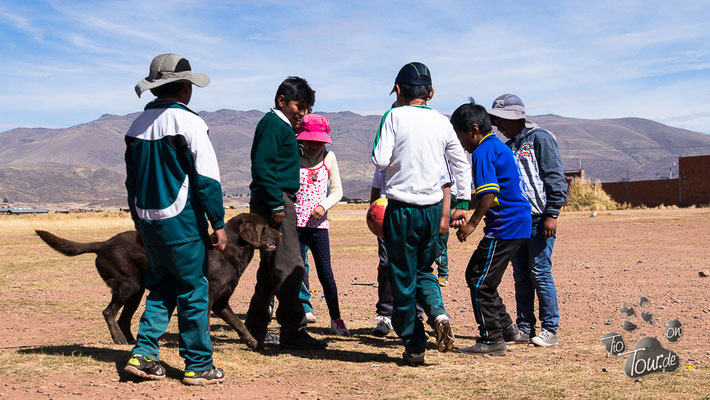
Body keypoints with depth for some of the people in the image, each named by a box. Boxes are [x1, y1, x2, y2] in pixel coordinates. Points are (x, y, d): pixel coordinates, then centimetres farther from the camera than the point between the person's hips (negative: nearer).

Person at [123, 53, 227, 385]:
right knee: (193, 291, 2)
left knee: (160, 288, 17)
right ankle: (198, 366, 9)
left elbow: (133, 180, 14)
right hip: (182, 221, -6)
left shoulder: (138, 125, 9)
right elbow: (207, 178, -14)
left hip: (149, 221, 7)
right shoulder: (187, 122, -12)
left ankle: (143, 353, 9)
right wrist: (218, 223, -9)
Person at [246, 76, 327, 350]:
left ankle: (254, 330, 22)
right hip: (275, 200, -11)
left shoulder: (281, 126, 22)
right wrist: (276, 204, -22)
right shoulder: (273, 124, -9)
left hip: (277, 202, 11)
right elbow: (262, 166, -20)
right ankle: (293, 331, -7)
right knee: (289, 267, -10)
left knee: (272, 268, 14)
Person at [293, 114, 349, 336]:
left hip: (319, 224, 1)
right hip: (295, 223, -1)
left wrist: (324, 205, -10)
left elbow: (337, 190, 8)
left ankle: (336, 319, 18)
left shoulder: (328, 157, 5)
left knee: (325, 273, 1)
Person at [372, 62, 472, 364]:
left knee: (403, 277, 7)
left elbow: (380, 160, -13)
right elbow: (462, 165, 10)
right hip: (433, 208, 4)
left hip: (402, 208, -4)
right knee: (424, 270, 21)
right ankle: (438, 313, -6)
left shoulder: (395, 116, -6)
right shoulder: (442, 122, 7)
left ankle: (414, 345, 10)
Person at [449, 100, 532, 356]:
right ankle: (505, 326, 27)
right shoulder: (499, 146, 18)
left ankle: (492, 340, 4)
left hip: (504, 227, -10)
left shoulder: (482, 152, -13)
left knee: (481, 282, -3)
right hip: (518, 223, 10)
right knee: (476, 275, 19)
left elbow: (489, 193, -22)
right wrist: (469, 213, 21)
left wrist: (473, 223, -14)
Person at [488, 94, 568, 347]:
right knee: (521, 276, 9)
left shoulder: (540, 138, -5)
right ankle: (524, 328, 16)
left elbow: (555, 178, -10)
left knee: (540, 272, -6)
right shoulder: (508, 147, 18)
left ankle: (550, 329, 3)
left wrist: (552, 214, -16)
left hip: (539, 219, -7)